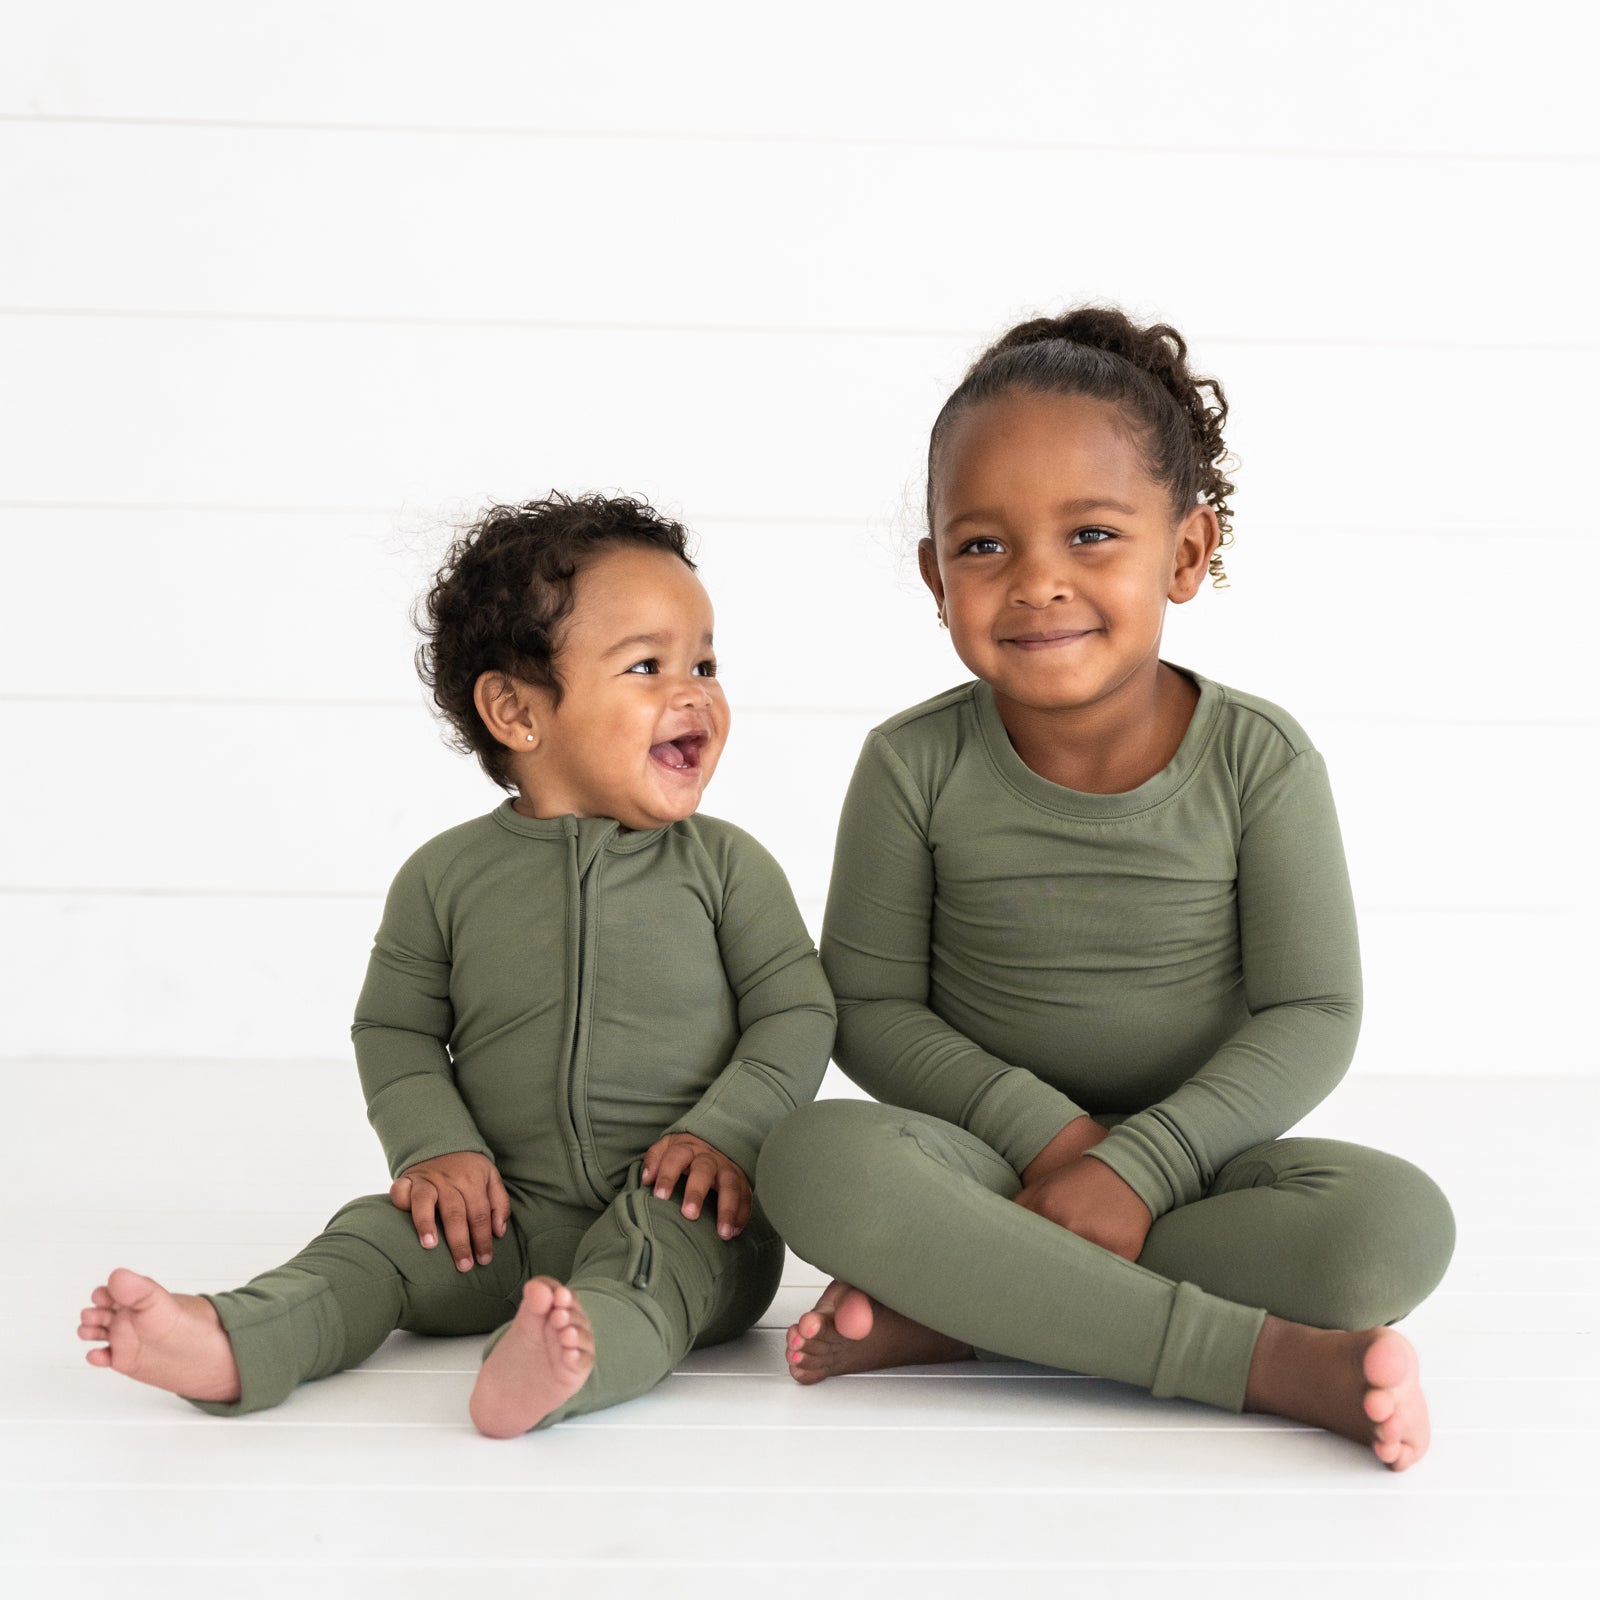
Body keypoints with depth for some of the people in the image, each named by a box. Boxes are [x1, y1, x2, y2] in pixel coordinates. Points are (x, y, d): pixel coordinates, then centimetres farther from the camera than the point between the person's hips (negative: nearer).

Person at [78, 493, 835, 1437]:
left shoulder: (727, 865, 4)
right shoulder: (449, 876, 7)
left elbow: (797, 1015, 2)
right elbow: (396, 1029, 11)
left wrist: (727, 1133, -14)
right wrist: (435, 1146, -7)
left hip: (674, 1212, -3)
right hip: (506, 1217, 3)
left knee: (680, 1237, -35)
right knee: (382, 1235, -18)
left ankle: (588, 1349, -62)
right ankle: (237, 1341, -38)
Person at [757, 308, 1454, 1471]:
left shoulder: (1259, 759, -6)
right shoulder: (915, 769, -4)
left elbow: (1312, 1016, -6)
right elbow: (868, 1006, 0)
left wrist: (1140, 1164, -19)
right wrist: (1044, 1130, -15)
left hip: (1191, 1160, 0)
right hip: (992, 1156, 0)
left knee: (1398, 1226, -30)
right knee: (817, 1161, -33)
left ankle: (954, 1314, -25)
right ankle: (1272, 1362, -32)